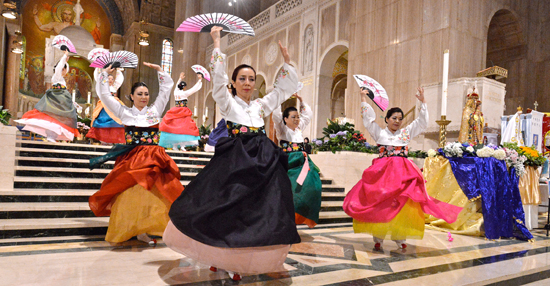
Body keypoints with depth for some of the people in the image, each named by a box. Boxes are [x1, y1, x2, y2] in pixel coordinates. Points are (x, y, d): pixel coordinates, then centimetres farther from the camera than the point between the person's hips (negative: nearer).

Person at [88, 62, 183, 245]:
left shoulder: (155, 110, 12)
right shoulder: (124, 113, 11)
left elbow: (167, 87, 16)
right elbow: (104, 94, 14)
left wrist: (158, 70, 15)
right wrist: (105, 74, 15)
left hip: (154, 160, 1)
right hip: (131, 160, 0)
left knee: (152, 194, -9)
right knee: (131, 195, -10)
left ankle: (143, 231, -2)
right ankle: (130, 229, 1)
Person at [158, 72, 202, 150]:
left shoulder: (175, 92, 8)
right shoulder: (185, 93, -7)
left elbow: (177, 86, 30)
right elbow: (195, 88, -2)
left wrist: (180, 79, 45)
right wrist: (199, 80, 10)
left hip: (175, 112, 6)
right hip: (183, 113, -6)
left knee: (174, 126, 6)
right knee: (184, 127, -5)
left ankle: (174, 146, 6)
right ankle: (182, 145, -12)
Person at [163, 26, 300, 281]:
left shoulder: (261, 105, 17)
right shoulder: (227, 103, 5)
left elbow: (288, 87, 21)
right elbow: (218, 77, -9)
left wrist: (286, 61, 15)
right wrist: (217, 43, -7)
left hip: (263, 164, 5)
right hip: (235, 162, -4)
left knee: (257, 214, 3)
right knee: (227, 209, -6)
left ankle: (237, 260, 16)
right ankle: (220, 255, 16)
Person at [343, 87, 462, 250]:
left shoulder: (406, 133, 16)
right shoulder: (379, 133, 9)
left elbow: (422, 122, 17)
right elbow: (368, 118, 4)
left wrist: (422, 101, 13)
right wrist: (363, 98, 6)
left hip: (403, 173, 3)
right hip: (383, 171, -2)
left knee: (403, 205, -4)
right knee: (380, 203, -7)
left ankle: (400, 237, 4)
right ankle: (378, 238, -1)